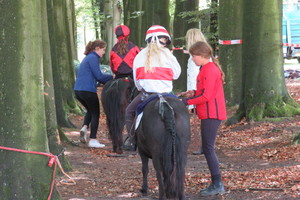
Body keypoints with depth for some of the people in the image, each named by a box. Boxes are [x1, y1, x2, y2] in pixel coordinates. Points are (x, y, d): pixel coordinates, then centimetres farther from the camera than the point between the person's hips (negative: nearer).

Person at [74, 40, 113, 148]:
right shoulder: (93, 58, -10)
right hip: (88, 90, -9)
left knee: (90, 110, 27)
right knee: (95, 114, 5)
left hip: (78, 90, 9)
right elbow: (99, 76, -14)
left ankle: (84, 127, 3)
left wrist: (108, 81, 13)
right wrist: (112, 77, -1)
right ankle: (93, 140, 6)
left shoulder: (88, 58, 19)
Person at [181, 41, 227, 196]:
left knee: (208, 148, -9)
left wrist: (188, 101, -12)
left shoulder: (209, 70, -15)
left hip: (211, 114, -10)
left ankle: (218, 184, -8)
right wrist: (194, 93, 8)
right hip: (209, 114, 10)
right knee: (207, 148, 12)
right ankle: (216, 184, 15)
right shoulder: (207, 68, 16)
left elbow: (206, 96, -19)